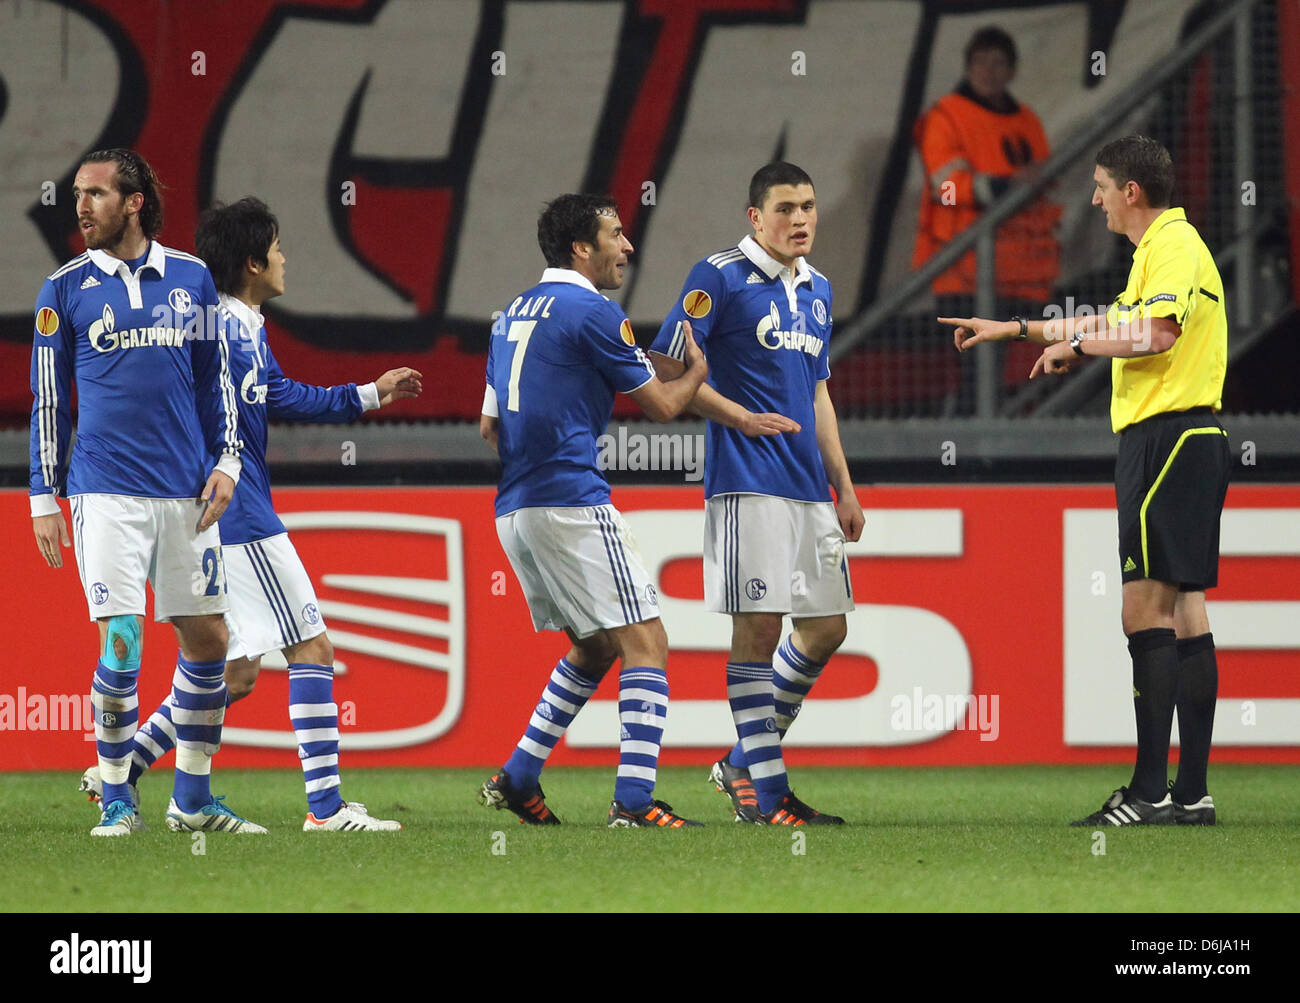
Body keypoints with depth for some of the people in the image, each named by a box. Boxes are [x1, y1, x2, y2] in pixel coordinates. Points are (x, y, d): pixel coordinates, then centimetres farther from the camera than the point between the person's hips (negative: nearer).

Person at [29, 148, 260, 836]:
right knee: (121, 644, -12)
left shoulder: (191, 277, 8)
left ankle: (192, 799, 15)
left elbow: (215, 378, 15)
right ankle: (116, 800, 1)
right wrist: (44, 500, 3)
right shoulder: (65, 290, 3)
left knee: (207, 640, 4)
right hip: (107, 490, -3)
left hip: (186, 491, 3)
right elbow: (48, 400, 6)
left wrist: (226, 461, 5)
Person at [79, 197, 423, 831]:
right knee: (313, 649, -7)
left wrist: (370, 395, 30)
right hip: (240, 519, -10)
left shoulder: (248, 329, 15)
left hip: (228, 515, 10)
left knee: (236, 674, 13)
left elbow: (283, 397, 28)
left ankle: (120, 770, 14)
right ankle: (326, 805, -8)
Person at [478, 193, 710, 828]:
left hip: (512, 510, 9)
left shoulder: (513, 315, 17)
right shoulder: (591, 312, -8)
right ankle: (633, 800, -16)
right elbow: (661, 405, -1)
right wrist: (697, 370, 18)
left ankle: (518, 778, 17)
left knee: (593, 648, 21)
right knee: (644, 642, -7)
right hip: (572, 503, -9)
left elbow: (489, 425, 22)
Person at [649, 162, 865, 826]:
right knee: (759, 625, -8)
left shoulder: (817, 290, 18)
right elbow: (666, 369, -7)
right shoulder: (720, 276, -4)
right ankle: (766, 793, -5)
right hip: (748, 484, -8)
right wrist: (742, 417, -14)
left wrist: (845, 487, 21)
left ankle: (743, 763, 19)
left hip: (810, 488, 8)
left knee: (826, 629, 7)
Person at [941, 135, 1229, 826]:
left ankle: (1150, 789, -17)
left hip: (1168, 440, -10)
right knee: (1184, 612, 7)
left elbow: (1158, 332, -26)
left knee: (1146, 608, -13)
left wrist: (1076, 345, -12)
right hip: (1164, 439, 10)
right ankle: (1191, 792, 6)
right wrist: (1012, 329, 41)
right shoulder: (1159, 250, 22)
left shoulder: (1174, 246, -11)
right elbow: (1111, 323, 36)